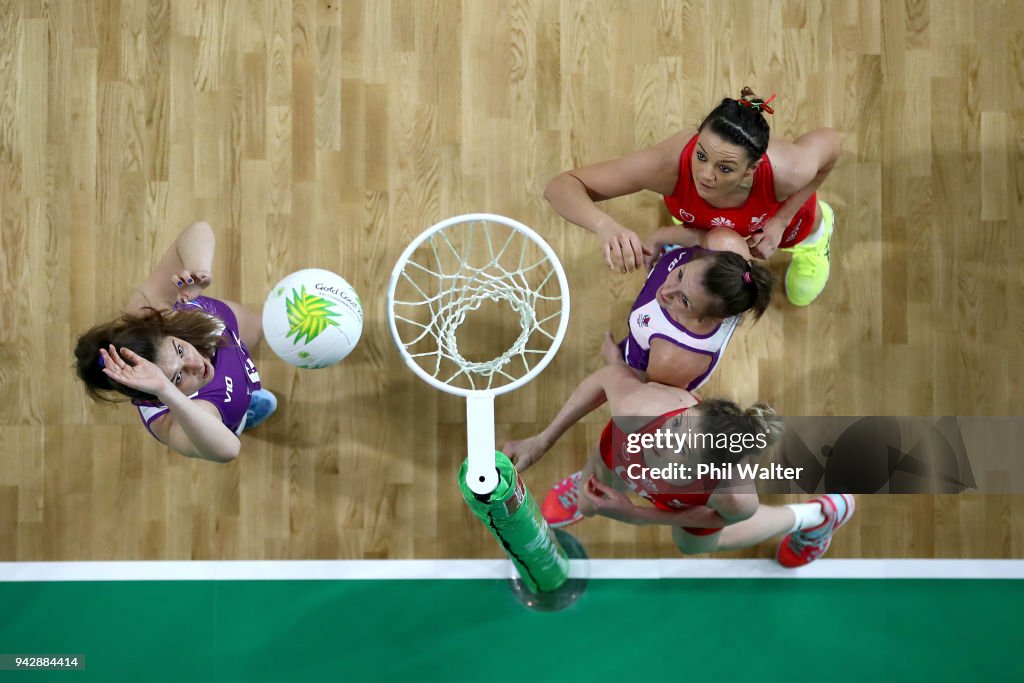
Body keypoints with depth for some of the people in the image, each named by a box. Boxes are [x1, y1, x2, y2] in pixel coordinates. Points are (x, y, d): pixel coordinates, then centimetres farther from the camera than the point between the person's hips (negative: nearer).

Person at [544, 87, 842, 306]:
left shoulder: (785, 172, -49)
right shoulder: (670, 163, -50)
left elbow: (830, 140, -24)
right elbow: (561, 186, -47)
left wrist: (781, 220, -25)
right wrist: (606, 226, -68)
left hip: (783, 215, 0)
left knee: (803, 295, 29)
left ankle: (820, 220, 53)